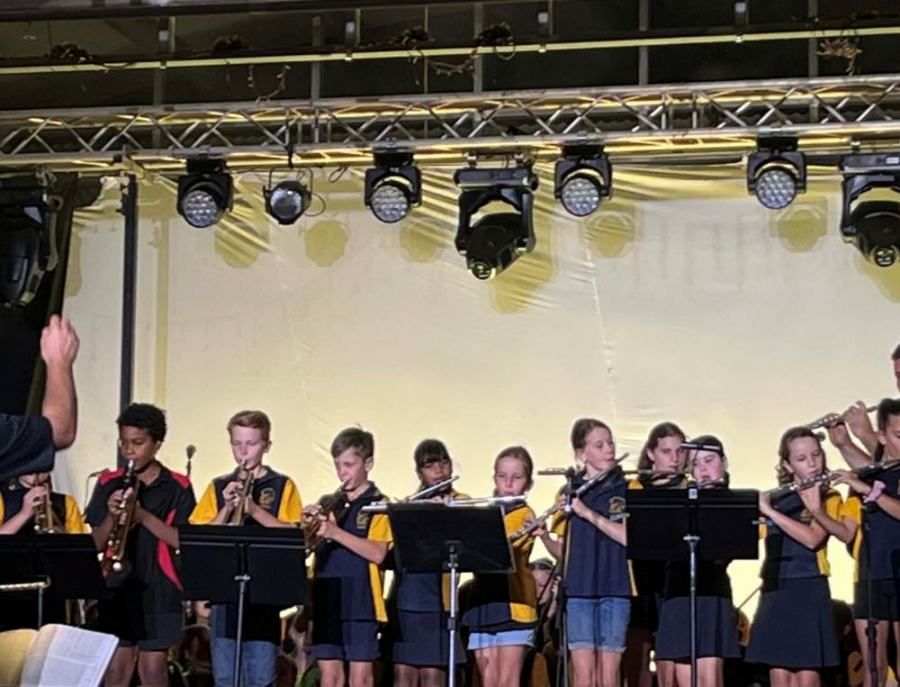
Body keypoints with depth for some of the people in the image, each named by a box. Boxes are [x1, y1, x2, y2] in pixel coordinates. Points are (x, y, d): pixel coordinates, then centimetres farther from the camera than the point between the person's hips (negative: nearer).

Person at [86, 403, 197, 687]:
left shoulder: (177, 487, -2)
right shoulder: (108, 483, 6)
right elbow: (96, 544, 5)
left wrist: (144, 516, -19)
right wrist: (112, 517, -15)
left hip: (159, 591, -2)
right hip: (117, 588, 2)